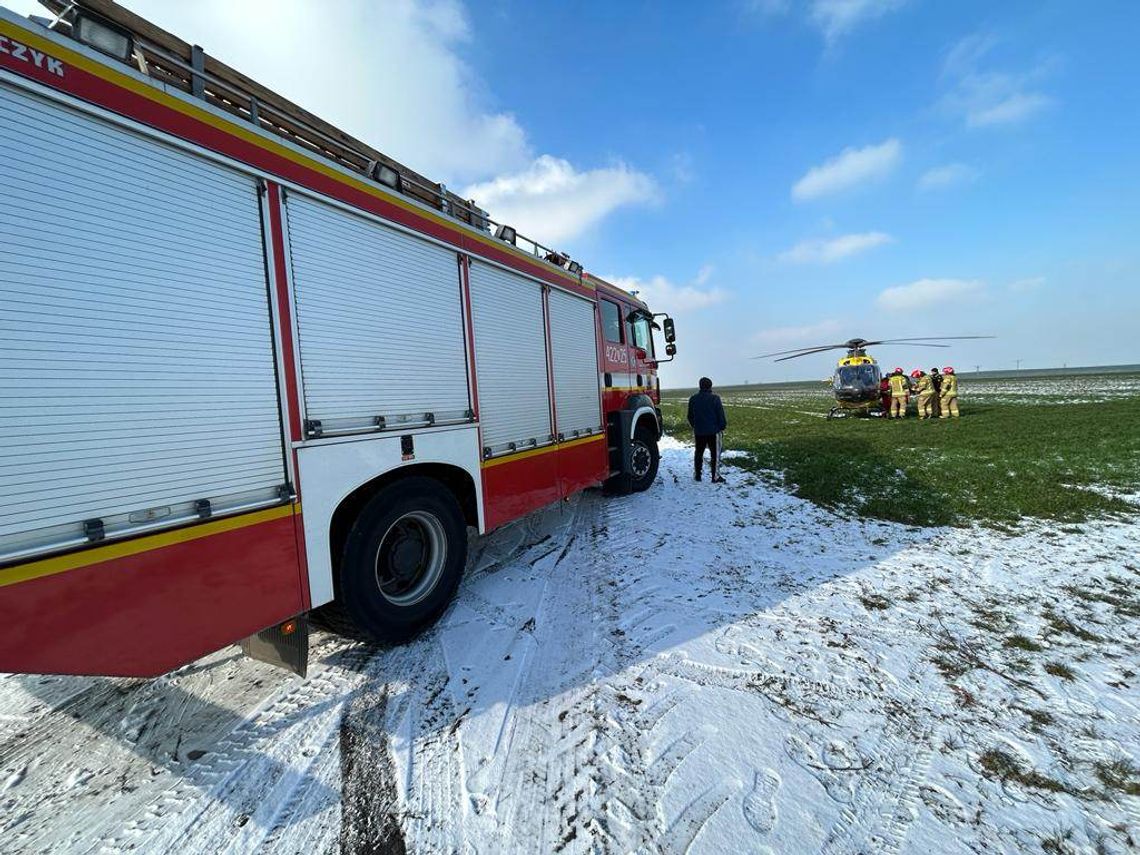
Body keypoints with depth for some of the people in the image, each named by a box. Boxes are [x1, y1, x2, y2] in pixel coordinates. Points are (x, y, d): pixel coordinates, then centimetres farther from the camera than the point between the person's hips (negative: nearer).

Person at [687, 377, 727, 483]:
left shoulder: (693, 399, 4)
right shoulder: (715, 398, -12)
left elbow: (690, 416, 12)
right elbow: (721, 415, -9)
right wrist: (723, 426, 5)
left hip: (698, 431, 5)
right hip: (713, 431, -4)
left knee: (698, 453, 14)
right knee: (715, 454, 3)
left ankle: (696, 475, 18)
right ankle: (716, 477, 5)